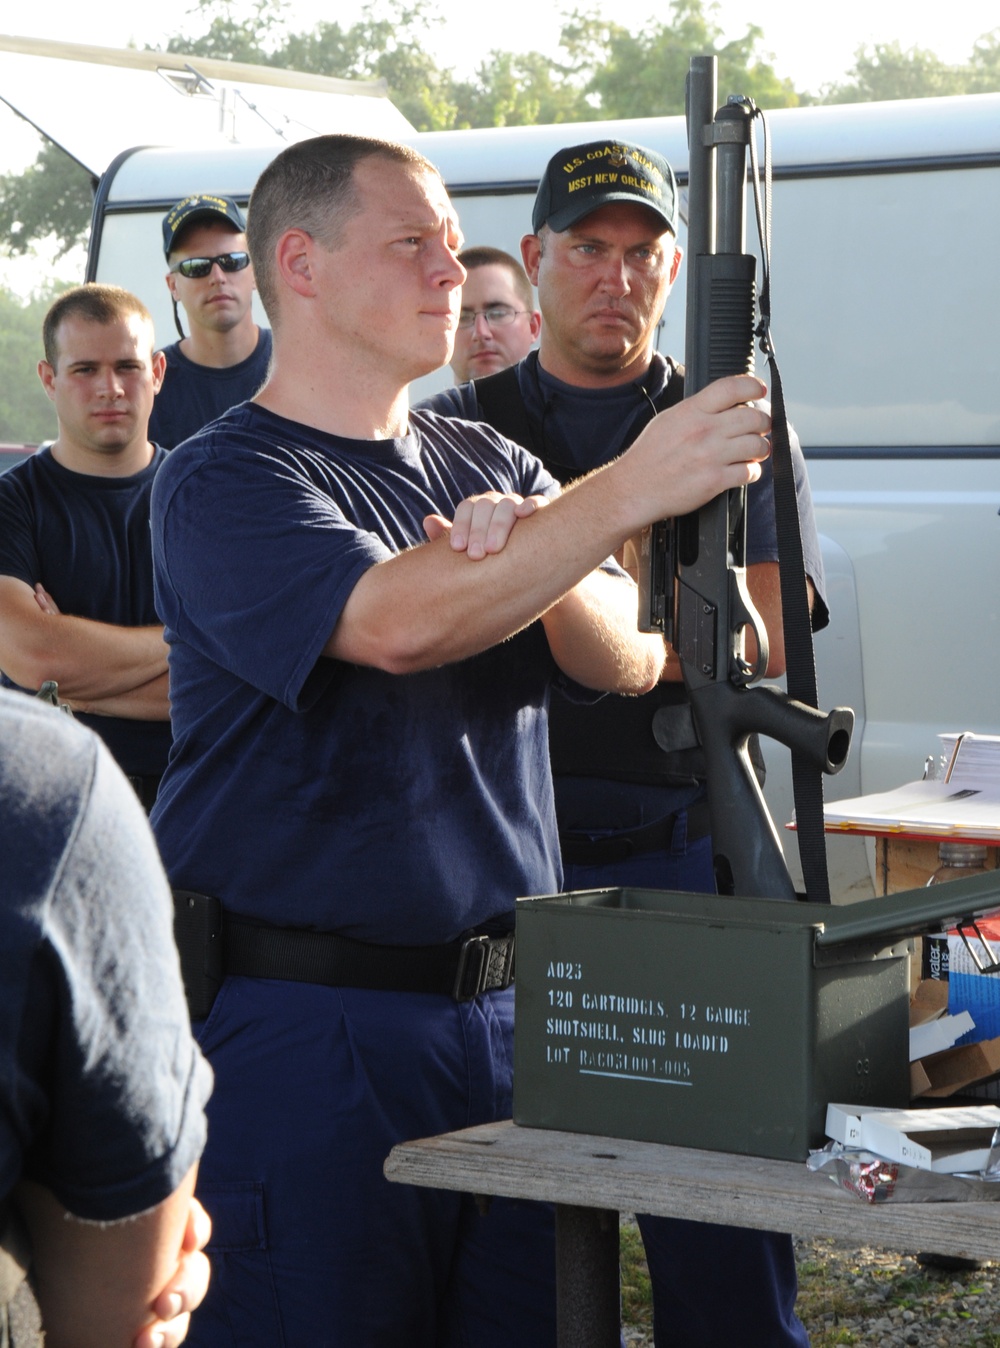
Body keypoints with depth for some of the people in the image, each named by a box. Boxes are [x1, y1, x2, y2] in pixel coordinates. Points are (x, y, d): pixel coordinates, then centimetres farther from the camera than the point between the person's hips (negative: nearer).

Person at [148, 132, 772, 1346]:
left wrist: (528, 547, -18)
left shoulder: (487, 468, 15)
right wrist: (628, 491, -27)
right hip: (303, 1027, -5)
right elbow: (396, 625, -24)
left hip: (509, 1013, 6)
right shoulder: (223, 482, -5)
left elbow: (625, 661, 2)